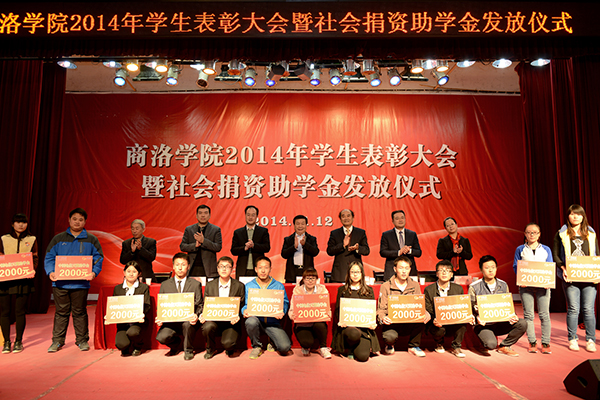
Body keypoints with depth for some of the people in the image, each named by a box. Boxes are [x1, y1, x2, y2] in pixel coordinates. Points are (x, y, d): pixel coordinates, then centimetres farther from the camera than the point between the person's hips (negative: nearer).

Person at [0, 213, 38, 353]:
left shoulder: (32, 240, 9)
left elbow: (35, 259, 7)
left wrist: (32, 270, -12)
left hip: (23, 279, -1)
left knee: (20, 311, 1)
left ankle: (18, 342, 12)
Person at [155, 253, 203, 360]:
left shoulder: (196, 284, 6)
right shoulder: (165, 285, 11)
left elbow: (200, 305, 2)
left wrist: (196, 315, -21)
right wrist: (159, 318, -11)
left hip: (188, 321, -2)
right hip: (171, 321, 2)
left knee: (187, 324, -37)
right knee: (161, 337, -27)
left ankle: (188, 350, -4)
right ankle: (176, 344, 14)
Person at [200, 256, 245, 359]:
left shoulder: (239, 286, 2)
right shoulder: (209, 285, 8)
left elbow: (242, 307, 4)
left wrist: (237, 316, -18)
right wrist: (202, 315, -12)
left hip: (231, 322, -2)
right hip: (213, 320, 2)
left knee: (228, 343, -28)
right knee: (207, 327, -32)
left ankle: (229, 349, 15)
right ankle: (210, 350, 3)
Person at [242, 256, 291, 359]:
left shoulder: (279, 286, 7)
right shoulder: (249, 286, 7)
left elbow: (285, 303, 6)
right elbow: (246, 304, 8)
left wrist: (281, 312, -15)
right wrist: (245, 310, -14)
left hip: (273, 321, 0)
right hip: (256, 318, 1)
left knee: (285, 347, -23)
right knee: (250, 321, -38)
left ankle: (273, 343, 18)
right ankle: (256, 346, -4)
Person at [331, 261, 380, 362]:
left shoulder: (369, 290, 16)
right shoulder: (342, 290, 13)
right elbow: (337, 309, 8)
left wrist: (373, 323, -8)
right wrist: (340, 321, -13)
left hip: (364, 326, 1)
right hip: (347, 325, -1)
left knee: (363, 356, -21)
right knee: (354, 333, -38)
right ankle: (350, 349, -2)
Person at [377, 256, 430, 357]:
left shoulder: (415, 286, 7)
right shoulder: (386, 286, -3)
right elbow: (381, 309, -5)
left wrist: (425, 313, -17)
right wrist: (383, 318, -27)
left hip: (410, 323, 3)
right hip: (392, 323, -3)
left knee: (424, 317, -27)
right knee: (390, 336, -35)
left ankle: (414, 346, 0)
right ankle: (389, 345, 9)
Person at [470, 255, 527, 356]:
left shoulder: (503, 285, 8)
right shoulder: (474, 287, -5)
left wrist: (512, 316, -9)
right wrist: (477, 318, -23)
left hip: (500, 323, 5)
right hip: (483, 324, -4)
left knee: (522, 323, -20)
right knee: (491, 344, -32)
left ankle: (504, 346, 1)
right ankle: (488, 337, 8)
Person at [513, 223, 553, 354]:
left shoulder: (546, 249, 11)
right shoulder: (520, 249, 7)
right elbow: (515, 267, 6)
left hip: (543, 284, 1)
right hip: (526, 285, -1)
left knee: (544, 314, -2)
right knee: (528, 314, 0)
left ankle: (545, 343, 7)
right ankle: (532, 343, 9)